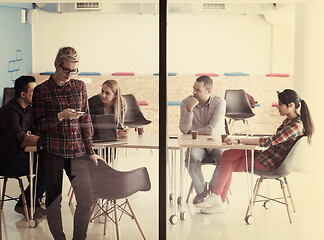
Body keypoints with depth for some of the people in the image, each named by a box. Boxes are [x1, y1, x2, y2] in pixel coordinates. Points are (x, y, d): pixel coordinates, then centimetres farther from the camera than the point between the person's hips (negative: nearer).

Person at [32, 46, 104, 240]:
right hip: (52, 151, -3)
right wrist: (61, 116, -17)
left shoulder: (80, 87, 9)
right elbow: (38, 125, -2)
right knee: (54, 199, 4)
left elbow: (86, 121, 10)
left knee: (87, 198, -1)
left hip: (77, 150, 3)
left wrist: (91, 151, 7)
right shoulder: (42, 91, -1)